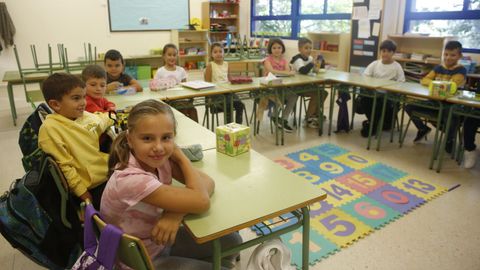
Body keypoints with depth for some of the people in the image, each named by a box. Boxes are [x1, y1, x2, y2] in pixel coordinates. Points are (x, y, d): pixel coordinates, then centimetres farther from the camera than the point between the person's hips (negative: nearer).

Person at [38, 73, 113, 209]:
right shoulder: (50, 129, -16)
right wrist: (82, 193, -15)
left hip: (110, 172, 8)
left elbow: (104, 120, 28)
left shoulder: (86, 116, 4)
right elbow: (63, 166, -17)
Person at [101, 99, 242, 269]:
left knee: (232, 241, 7)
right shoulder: (131, 179, -35)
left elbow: (208, 183, -12)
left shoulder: (158, 159, -14)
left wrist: (177, 212, -30)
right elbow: (201, 202, -34)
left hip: (159, 241, 6)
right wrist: (180, 155, -22)